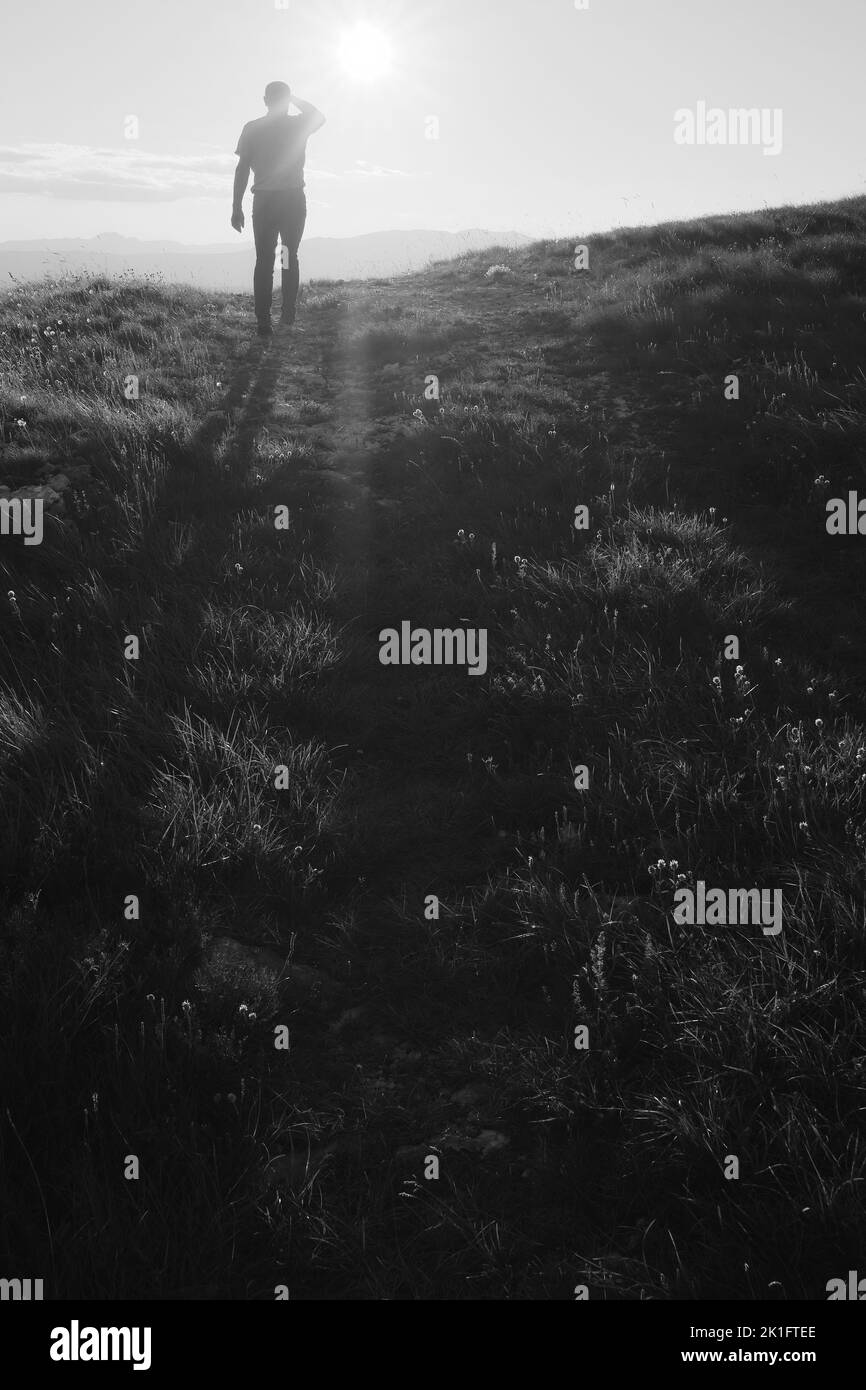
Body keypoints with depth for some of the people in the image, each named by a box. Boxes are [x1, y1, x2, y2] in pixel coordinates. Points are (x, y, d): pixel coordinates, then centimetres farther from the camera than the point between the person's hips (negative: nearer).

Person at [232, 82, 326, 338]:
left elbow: (242, 169, -3)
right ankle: (288, 312, 11)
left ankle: (264, 322, -7)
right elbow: (319, 117, 24)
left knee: (264, 261, 1)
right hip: (294, 199, 0)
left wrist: (237, 207, 0)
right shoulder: (299, 124, 1)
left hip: (264, 200, 0)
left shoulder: (252, 129, 0)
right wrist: (296, 100, 29)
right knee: (291, 256, 17)